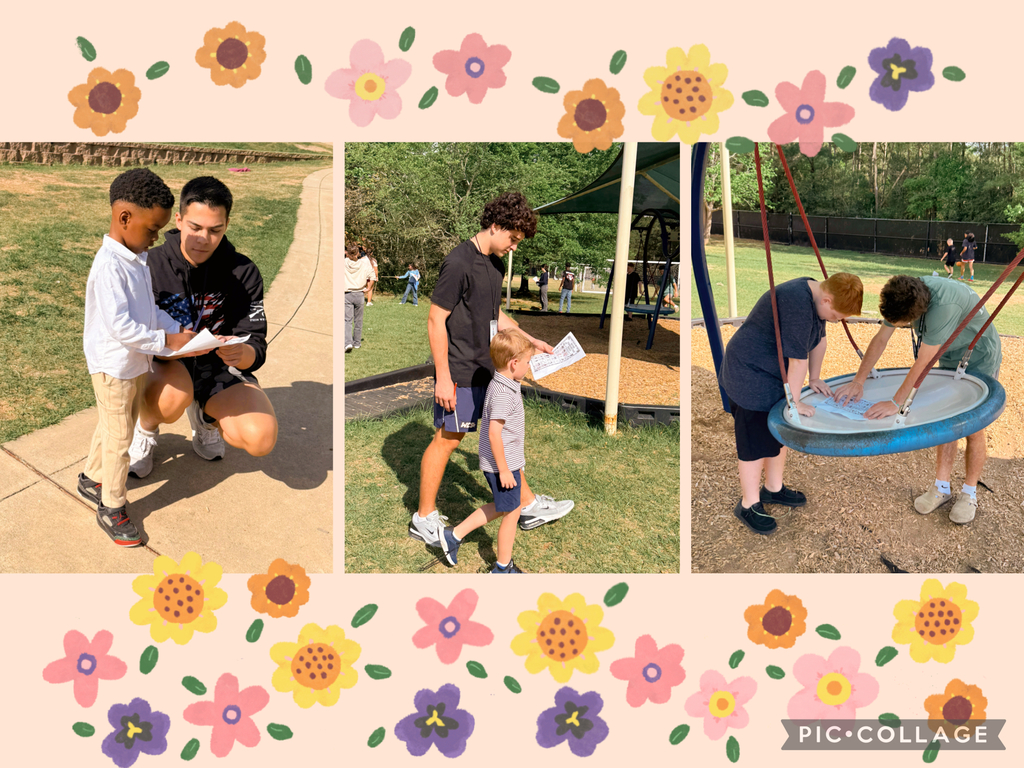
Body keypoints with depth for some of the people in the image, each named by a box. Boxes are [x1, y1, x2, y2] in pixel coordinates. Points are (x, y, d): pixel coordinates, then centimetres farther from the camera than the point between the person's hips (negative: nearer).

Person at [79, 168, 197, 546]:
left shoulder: (138, 258, 4)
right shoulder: (110, 265, -25)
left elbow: (150, 308, 13)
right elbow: (119, 326, -29)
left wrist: (179, 328, -1)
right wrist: (166, 341, -28)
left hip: (135, 362, 9)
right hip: (114, 367, -9)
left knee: (112, 427, 24)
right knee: (119, 438, 3)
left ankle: (92, 479, 45)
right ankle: (112, 509, 18)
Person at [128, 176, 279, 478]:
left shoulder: (244, 273, -9)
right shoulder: (151, 265, -12)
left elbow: (257, 346, -12)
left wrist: (242, 354, -38)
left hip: (219, 368, 1)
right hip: (165, 364, -1)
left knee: (261, 439, -24)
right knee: (174, 393, -39)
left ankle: (205, 414, 14)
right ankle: (145, 428, 2)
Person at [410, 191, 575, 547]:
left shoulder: (496, 265, 10)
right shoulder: (459, 262, -17)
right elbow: (436, 321, -18)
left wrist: (532, 341, 17)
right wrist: (443, 378, -20)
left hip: (489, 368, 9)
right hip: (459, 372, -9)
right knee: (447, 438, 1)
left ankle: (529, 506, 27)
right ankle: (424, 518, 17)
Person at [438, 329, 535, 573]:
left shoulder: (502, 385, 6)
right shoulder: (502, 394, -25)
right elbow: (494, 434, -27)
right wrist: (504, 469, -22)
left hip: (507, 462, 10)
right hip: (503, 464, -10)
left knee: (501, 507, 23)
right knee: (511, 512, 5)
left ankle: (455, 534, 27)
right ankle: (503, 567, 22)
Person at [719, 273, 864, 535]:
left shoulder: (816, 296, 1)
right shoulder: (796, 302, -31)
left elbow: (819, 339, 14)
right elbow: (798, 358, -27)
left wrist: (815, 378, 15)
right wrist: (794, 401, -21)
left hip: (777, 376, 10)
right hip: (749, 377, -10)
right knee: (755, 443, -1)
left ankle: (773, 488, 37)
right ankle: (749, 505, 13)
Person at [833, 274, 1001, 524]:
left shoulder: (944, 306, -41)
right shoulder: (902, 298, -19)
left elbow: (923, 364, -36)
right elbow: (880, 339, -7)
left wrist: (896, 403, -31)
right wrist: (858, 381, -11)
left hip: (980, 358, -6)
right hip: (950, 357, 6)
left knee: (972, 430, 2)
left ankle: (969, 494, 18)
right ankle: (942, 487, 20)